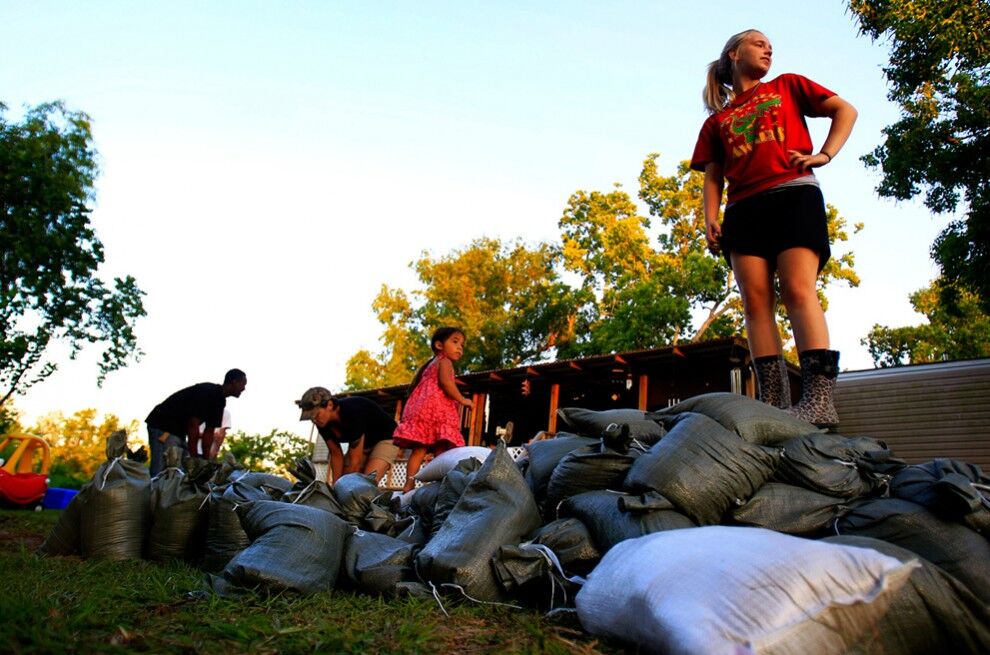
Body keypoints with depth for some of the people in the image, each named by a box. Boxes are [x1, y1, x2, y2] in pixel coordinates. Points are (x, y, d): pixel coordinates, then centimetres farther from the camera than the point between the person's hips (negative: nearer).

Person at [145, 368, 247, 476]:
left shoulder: (220, 401, 7)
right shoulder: (207, 392, -22)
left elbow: (209, 432, 7)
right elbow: (193, 426, -26)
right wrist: (194, 457, -24)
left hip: (179, 431, 10)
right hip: (163, 426, -10)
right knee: (161, 473, -17)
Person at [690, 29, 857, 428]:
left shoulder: (787, 87, 22)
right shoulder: (717, 122, 24)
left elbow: (845, 110, 17)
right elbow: (712, 177, 18)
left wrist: (825, 155, 1)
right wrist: (710, 217, 1)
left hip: (793, 193, -2)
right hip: (744, 208, 3)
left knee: (798, 291, -19)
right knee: (755, 302, -10)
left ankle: (819, 400, -27)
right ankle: (773, 405, -15)